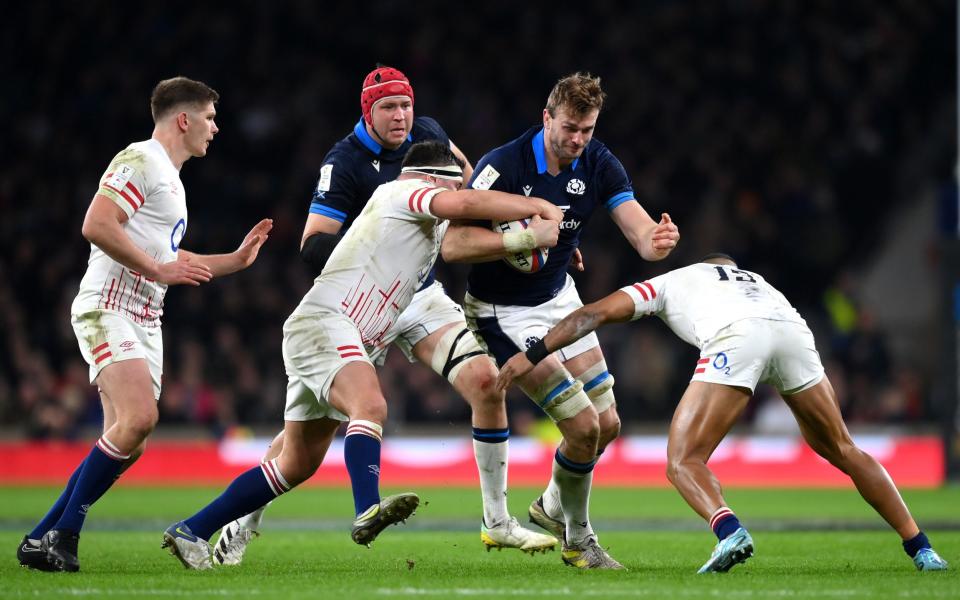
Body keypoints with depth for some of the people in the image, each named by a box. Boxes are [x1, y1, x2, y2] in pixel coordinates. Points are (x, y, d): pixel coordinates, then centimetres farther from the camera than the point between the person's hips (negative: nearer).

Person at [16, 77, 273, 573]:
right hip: (108, 311, -10)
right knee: (138, 417, -25)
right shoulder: (140, 161, -7)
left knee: (130, 442, 1)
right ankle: (62, 533, -19)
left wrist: (235, 259, 28)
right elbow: (96, 226, -20)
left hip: (143, 322, 10)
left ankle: (40, 540, 6)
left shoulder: (171, 179, 24)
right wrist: (157, 269, -18)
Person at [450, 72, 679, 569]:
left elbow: (640, 233, -15)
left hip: (559, 299, 7)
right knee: (582, 426, -13)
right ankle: (577, 540, 9)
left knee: (606, 424, 7)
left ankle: (553, 508, 35)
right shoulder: (503, 166, -26)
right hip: (503, 312, -7)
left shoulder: (598, 164, -8)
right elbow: (452, 245, -29)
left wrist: (658, 240, -39)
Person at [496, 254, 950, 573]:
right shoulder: (759, 283, 46)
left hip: (735, 339, -4)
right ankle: (920, 548, 17)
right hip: (793, 329, 4)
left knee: (683, 462, 4)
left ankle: (729, 531, -26)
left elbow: (597, 313, 26)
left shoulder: (669, 282, 35)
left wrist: (533, 354, 25)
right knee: (842, 450, 22)